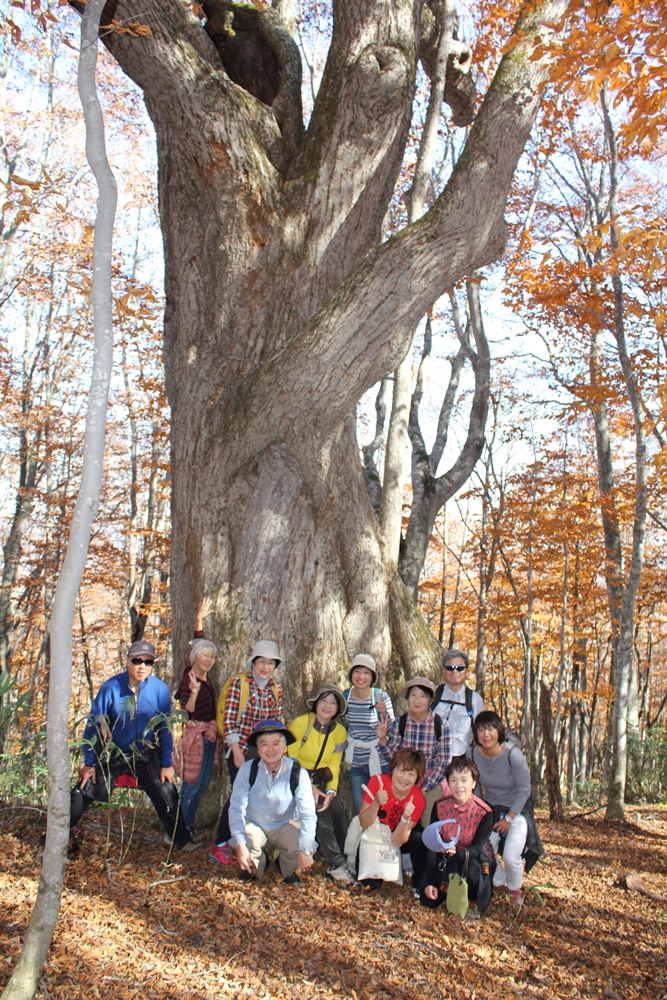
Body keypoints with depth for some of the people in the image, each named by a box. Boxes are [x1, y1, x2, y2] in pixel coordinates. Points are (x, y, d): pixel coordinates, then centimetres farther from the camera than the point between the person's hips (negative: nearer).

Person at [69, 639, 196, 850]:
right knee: (82, 793, -4)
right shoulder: (112, 687, -17)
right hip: (113, 754, 0)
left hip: (146, 756, 1)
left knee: (167, 795, -6)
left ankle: (182, 841, 13)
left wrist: (167, 764, -5)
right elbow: (93, 724, -9)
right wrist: (89, 763, -8)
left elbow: (165, 728, -5)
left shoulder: (159, 688, -14)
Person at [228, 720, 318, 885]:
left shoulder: (298, 773, -20)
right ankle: (255, 868, 8)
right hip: (254, 825, 0)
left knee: (309, 845, -26)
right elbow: (236, 808, -20)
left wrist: (305, 850, -35)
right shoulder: (247, 769, -19)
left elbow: (308, 814, -23)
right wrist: (240, 845, -32)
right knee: (247, 845, -32)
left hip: (286, 827, 0)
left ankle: (287, 870, 12)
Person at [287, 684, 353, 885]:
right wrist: (310, 788, -21)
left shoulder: (340, 732, 1)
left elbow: (334, 767, 2)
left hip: (321, 781, 4)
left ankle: (335, 868, -4)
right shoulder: (300, 724, -13)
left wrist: (331, 792, -16)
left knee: (338, 814, -20)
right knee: (321, 814, -27)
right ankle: (337, 865, -15)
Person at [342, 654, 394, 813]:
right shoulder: (345, 696, -1)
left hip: (379, 762, -3)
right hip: (356, 764, 3)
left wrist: (384, 713, -26)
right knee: (360, 811, 12)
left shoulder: (381, 696, -10)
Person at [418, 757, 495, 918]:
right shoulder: (440, 806, -13)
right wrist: (428, 882, -13)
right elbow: (431, 846, -9)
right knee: (428, 900, -12)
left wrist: (457, 852, -45)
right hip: (445, 859, 3)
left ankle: (476, 902, -4)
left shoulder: (484, 812, -20)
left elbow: (476, 849, -23)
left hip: (475, 859, -3)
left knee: (471, 869, -38)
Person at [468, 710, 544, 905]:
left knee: (510, 857, -17)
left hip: (517, 810, -4)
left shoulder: (513, 755, -27)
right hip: (491, 809, 4)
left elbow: (524, 790, -16)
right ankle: (497, 883, 26)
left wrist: (509, 818, -13)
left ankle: (515, 891, 17)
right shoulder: (472, 754, -16)